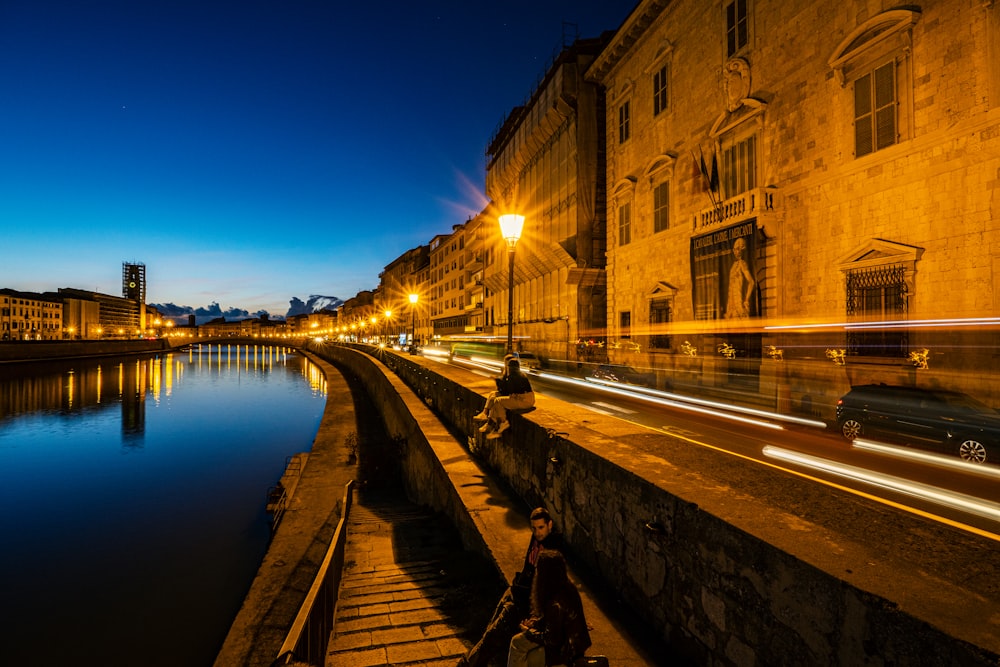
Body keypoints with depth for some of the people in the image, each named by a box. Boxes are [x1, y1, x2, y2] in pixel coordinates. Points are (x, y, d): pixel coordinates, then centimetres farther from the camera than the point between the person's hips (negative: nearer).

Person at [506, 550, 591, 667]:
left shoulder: (556, 604, -33)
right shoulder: (566, 587, -6)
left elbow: (552, 639, -22)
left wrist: (529, 631, -8)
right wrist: (534, 621, 3)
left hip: (565, 650, -8)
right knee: (516, 641, 13)